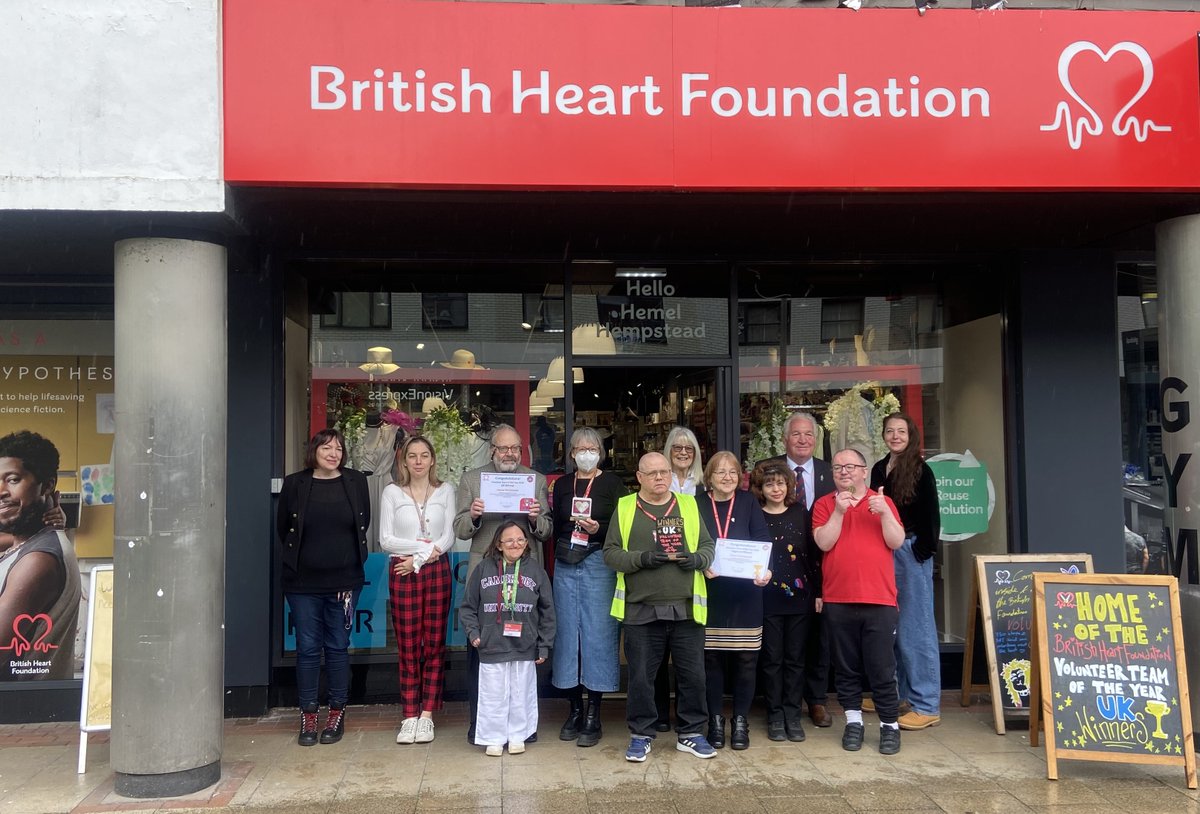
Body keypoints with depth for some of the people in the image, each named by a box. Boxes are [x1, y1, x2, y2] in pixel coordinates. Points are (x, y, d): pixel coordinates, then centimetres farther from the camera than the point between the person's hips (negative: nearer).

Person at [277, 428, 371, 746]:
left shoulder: (356, 481, 1)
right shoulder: (295, 484, -1)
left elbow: (364, 524, 9)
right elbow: (283, 529, 8)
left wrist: (349, 558, 8)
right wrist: (300, 557, 8)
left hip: (344, 580, 0)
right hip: (303, 582, 0)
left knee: (338, 647, 8)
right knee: (307, 648, 5)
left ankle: (337, 712, 19)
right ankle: (308, 716, 15)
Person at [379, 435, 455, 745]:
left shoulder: (445, 491, 6)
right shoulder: (392, 492, 4)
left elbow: (448, 537, -1)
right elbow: (385, 539, -2)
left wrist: (418, 559, -11)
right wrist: (423, 546, -10)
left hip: (437, 570, 1)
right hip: (402, 572, -1)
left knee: (435, 644, 1)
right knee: (408, 646, 1)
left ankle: (427, 715, 8)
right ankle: (410, 716, 7)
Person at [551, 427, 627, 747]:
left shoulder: (612, 484, 3)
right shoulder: (562, 485, 14)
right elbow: (555, 526, 15)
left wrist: (599, 529, -18)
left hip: (599, 563, -4)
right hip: (566, 565, 4)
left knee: (597, 634, -5)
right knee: (567, 633, 4)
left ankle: (593, 715, 2)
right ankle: (575, 708, 15)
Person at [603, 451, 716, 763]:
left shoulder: (688, 505, 10)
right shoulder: (625, 507, 4)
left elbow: (708, 545, 12)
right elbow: (611, 552, -1)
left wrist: (698, 559, -9)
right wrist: (642, 559, -16)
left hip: (686, 608, 2)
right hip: (641, 609, -2)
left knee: (693, 674, 7)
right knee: (640, 676, 5)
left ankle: (691, 733, 23)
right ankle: (641, 735, 21)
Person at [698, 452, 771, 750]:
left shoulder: (748, 503, 6)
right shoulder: (698, 505, 5)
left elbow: (763, 540, -5)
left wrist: (765, 569, -23)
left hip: (745, 593, 0)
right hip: (709, 592, 0)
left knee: (745, 657, 3)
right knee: (711, 656, 3)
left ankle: (741, 720, 16)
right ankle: (715, 719, 17)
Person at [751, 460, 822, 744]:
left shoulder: (800, 514, 6)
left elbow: (813, 554, 7)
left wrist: (818, 592, 4)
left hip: (800, 597, 2)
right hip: (767, 600, -1)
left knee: (795, 659, 7)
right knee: (772, 659, 5)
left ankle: (793, 716, 15)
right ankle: (775, 717, 13)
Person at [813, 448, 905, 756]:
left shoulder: (883, 502, 8)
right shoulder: (824, 505, 7)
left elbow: (897, 542, -2)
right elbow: (824, 543, -6)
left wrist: (885, 513, -15)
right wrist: (838, 511, -15)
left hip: (879, 599, -1)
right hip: (838, 600, 1)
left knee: (881, 668, 0)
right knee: (846, 667, 8)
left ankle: (890, 724, 13)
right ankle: (853, 721, 20)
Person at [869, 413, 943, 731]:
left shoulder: (920, 470, -6)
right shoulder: (879, 469, 11)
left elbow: (930, 516, -8)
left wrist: (925, 551, -13)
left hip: (911, 553, -6)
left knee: (915, 627, -2)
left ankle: (927, 705, 5)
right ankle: (894, 693, 24)